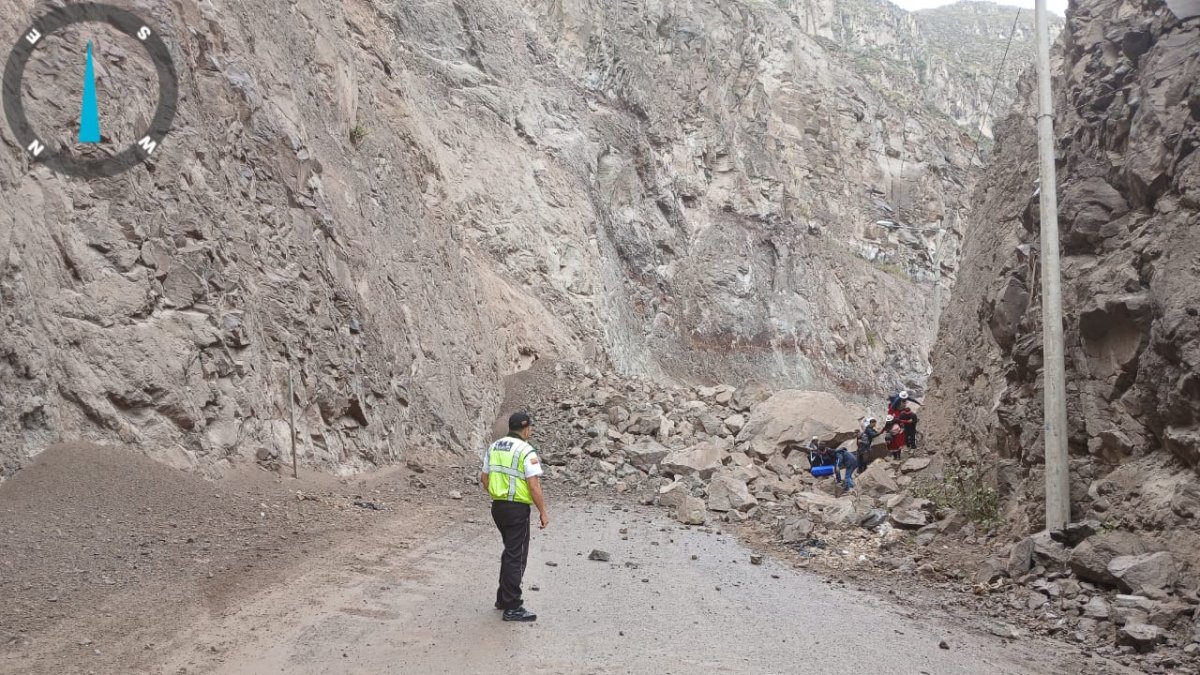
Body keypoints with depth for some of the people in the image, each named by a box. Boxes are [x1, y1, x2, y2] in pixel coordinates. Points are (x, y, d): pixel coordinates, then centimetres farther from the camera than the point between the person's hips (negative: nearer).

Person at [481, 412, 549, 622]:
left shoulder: (494, 447, 8)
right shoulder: (527, 452, -15)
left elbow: (484, 479, 13)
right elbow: (534, 486, -18)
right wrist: (543, 512, -9)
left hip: (498, 506, 8)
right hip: (517, 509, -8)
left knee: (510, 551, 22)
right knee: (516, 557, -1)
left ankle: (503, 598, 28)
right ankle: (512, 608, 3)